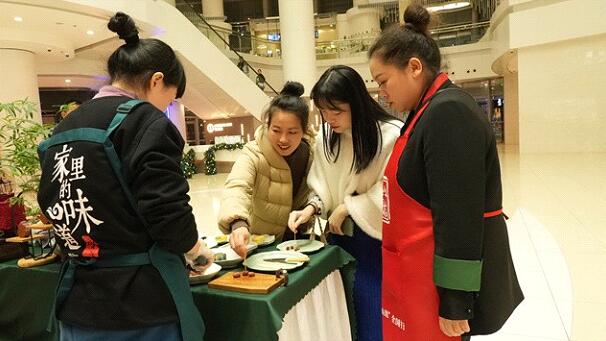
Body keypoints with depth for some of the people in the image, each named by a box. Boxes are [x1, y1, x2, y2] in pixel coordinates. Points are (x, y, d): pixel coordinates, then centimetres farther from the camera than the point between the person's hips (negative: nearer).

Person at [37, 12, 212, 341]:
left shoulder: (60, 131, 8)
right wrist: (198, 252, -1)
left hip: (77, 304, 7)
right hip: (142, 305, -7)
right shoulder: (143, 121, -14)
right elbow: (168, 214, -20)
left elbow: (52, 206, 14)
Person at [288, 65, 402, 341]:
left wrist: (347, 207, -12)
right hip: (340, 238, 5)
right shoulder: (326, 139, 1)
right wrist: (312, 208, -9)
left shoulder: (392, 135, -19)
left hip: (378, 242, -5)